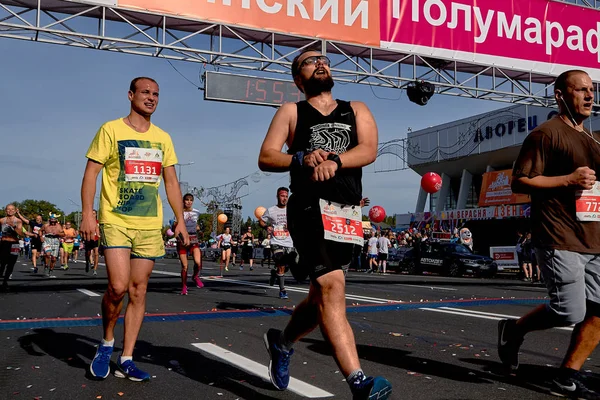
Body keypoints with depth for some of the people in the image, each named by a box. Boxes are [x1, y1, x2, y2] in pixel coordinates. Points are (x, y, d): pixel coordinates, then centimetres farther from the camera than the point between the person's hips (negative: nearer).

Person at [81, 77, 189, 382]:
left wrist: (180, 220, 8)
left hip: (150, 225, 4)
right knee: (118, 286, -16)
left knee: (138, 291, 4)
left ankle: (126, 360, 12)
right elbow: (91, 172, -3)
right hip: (116, 221, -4)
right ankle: (106, 343, 12)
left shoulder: (162, 138, 12)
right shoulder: (111, 130, 1)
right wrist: (87, 214, -13)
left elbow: (171, 181, 15)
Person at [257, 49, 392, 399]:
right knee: (331, 286, -21)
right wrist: (302, 159, -16)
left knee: (323, 295, 13)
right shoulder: (291, 112, 13)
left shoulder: (356, 110, 18)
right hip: (310, 209, -4)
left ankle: (283, 342, 39)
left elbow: (369, 150, 0)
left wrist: (335, 161, -18)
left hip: (349, 214, 4)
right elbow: (266, 158, 2)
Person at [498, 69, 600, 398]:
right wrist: (569, 179, -17)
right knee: (569, 313, -10)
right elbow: (520, 182, -12)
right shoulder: (546, 133, -5)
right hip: (560, 241, -8)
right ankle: (513, 330, 16)